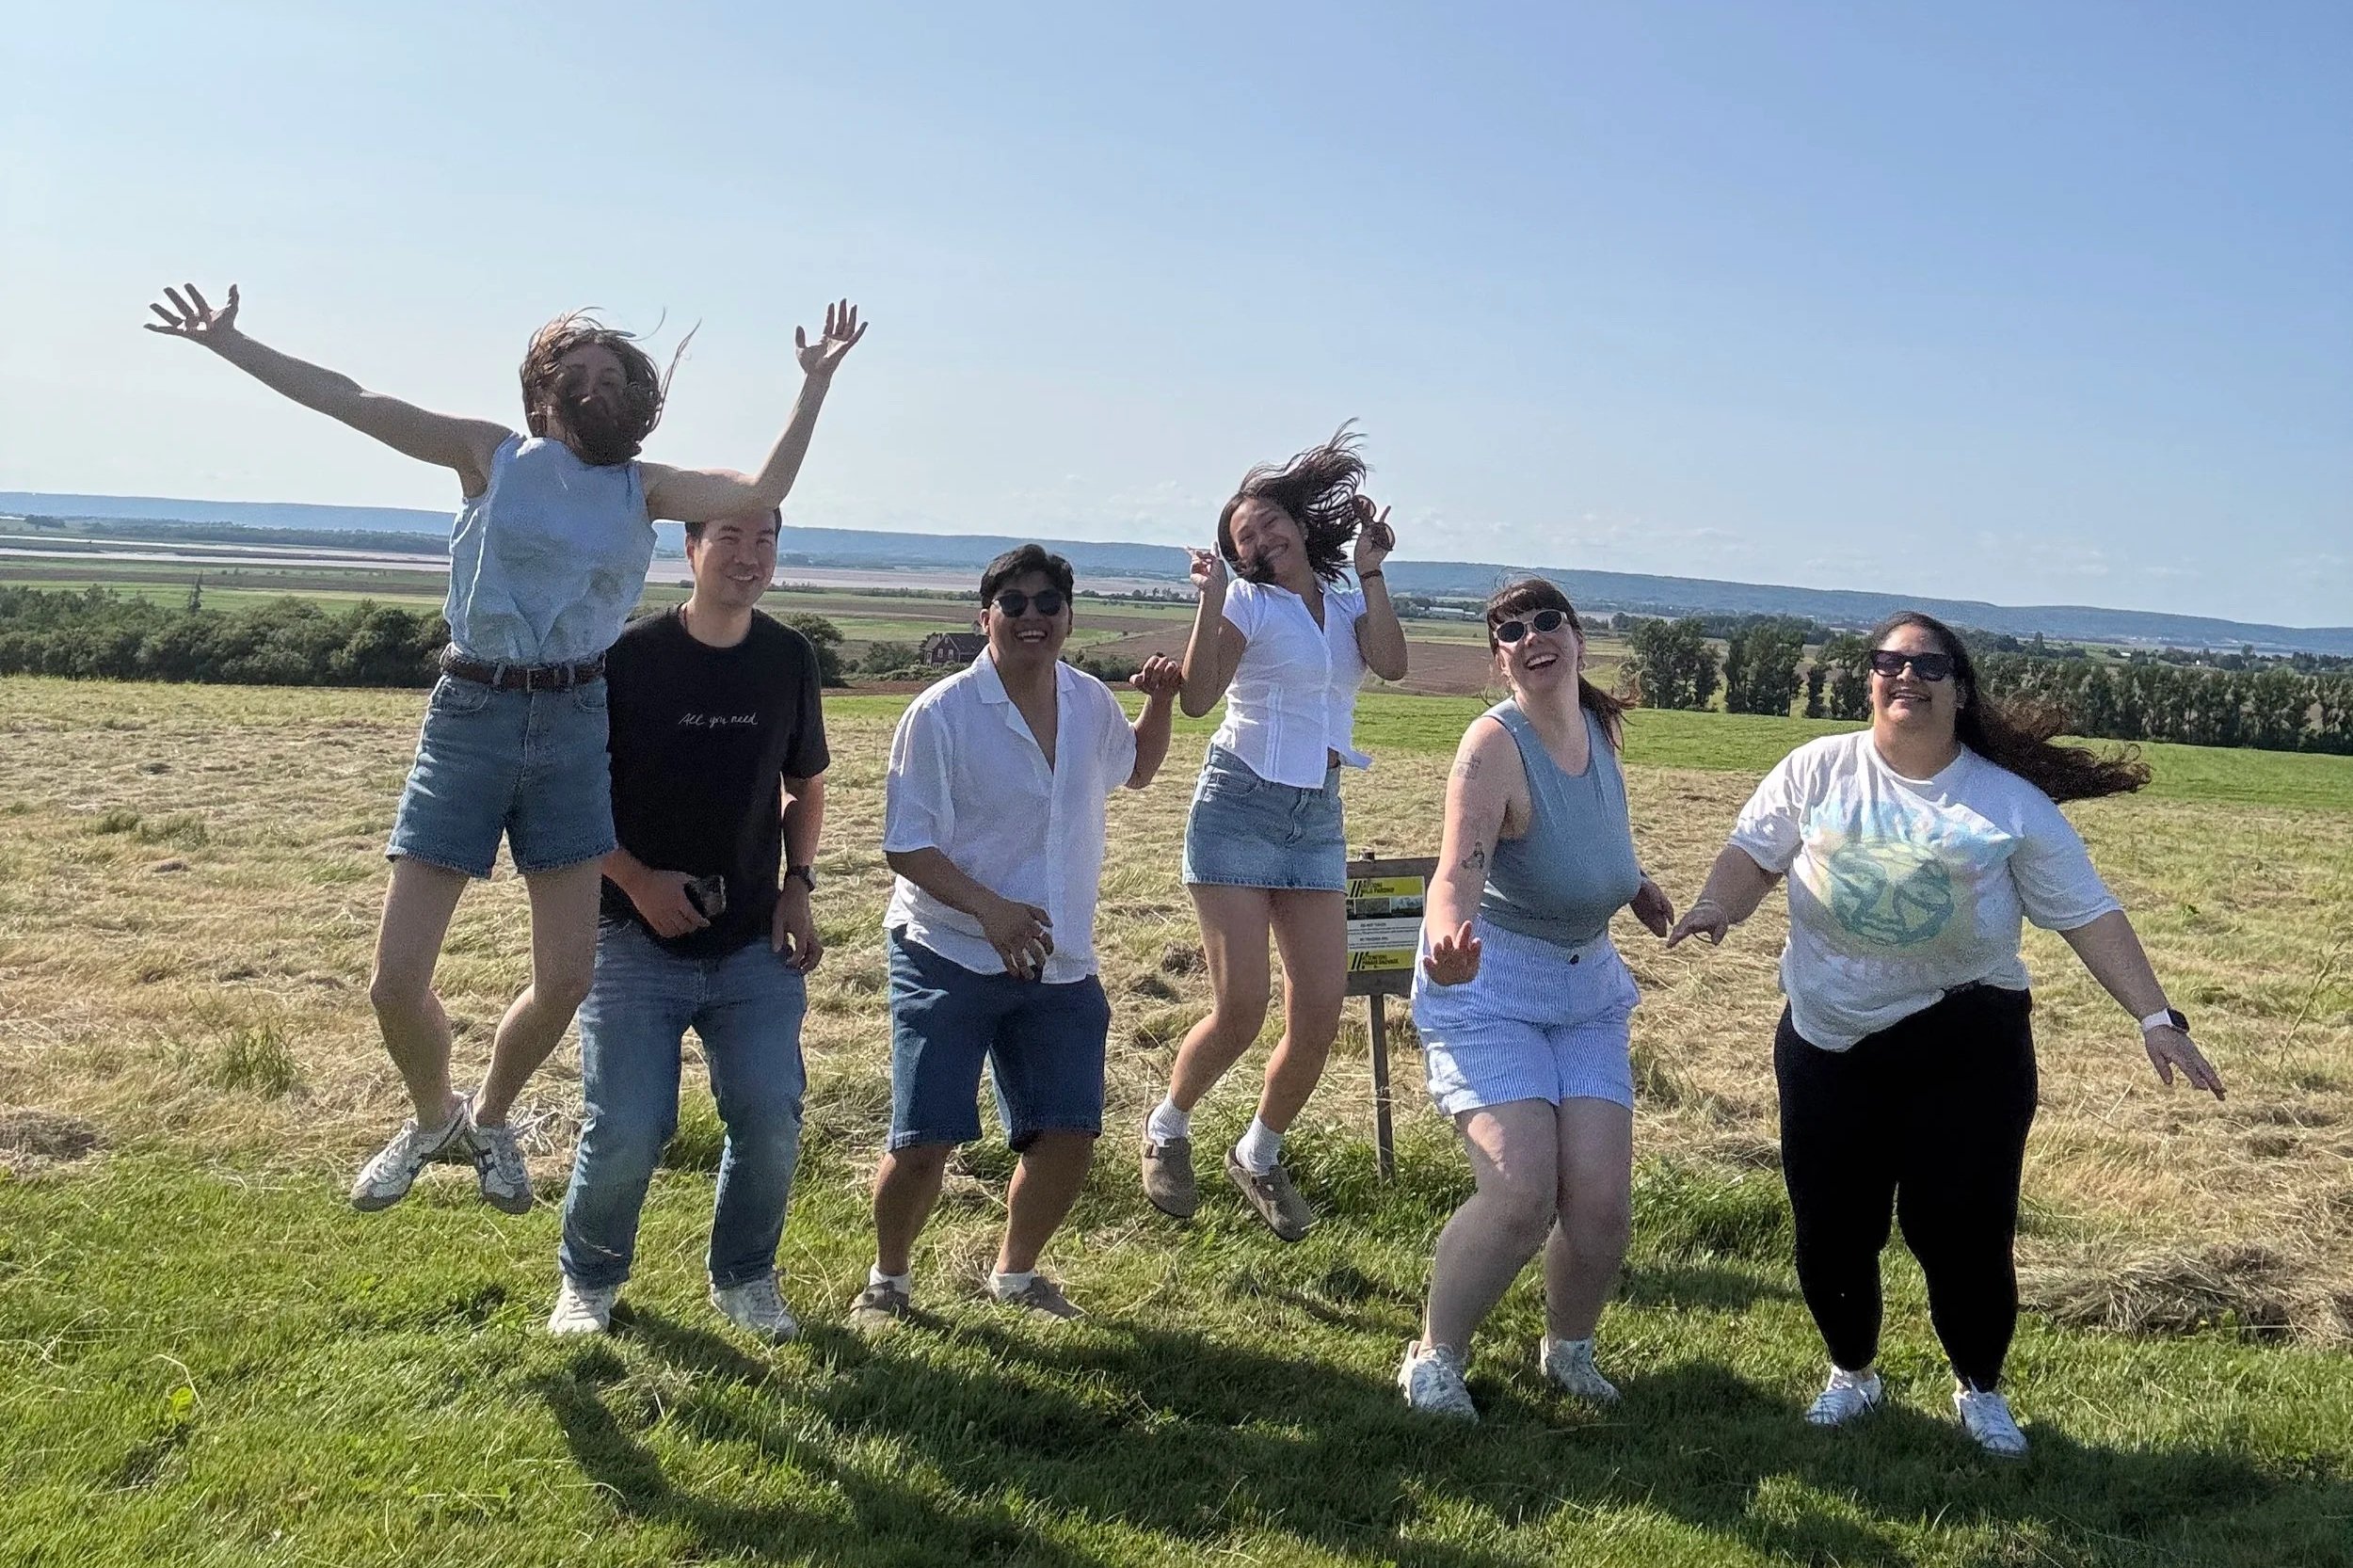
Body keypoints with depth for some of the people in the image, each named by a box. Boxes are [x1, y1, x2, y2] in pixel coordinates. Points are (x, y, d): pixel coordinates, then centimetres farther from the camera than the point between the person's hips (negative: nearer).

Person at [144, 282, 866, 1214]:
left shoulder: (645, 489, 8)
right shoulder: (493, 457, 4)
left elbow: (762, 494, -3)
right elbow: (354, 404, 2)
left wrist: (816, 383, -6)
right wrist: (225, 341, 0)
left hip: (575, 726, 1)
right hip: (471, 715, -1)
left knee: (567, 977, 2)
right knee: (396, 980, -3)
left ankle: (488, 1121, 31)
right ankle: (431, 1120, 28)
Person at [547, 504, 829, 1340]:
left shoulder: (788, 658, 3)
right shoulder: (628, 656, -9)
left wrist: (798, 884, 2)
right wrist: (637, 880, -13)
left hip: (754, 945, 3)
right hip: (636, 939, -3)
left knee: (771, 1120, -3)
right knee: (625, 1130, -6)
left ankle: (745, 1279, 23)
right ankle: (588, 1280, 24)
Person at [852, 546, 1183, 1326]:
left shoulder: (1091, 704, 4)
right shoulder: (941, 714, -13)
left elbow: (1135, 770, 26)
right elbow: (906, 845, -13)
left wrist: (1160, 704, 7)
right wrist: (988, 908, -26)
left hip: (1059, 965, 5)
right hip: (948, 958, -5)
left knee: (1069, 1135, 5)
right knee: (922, 1143, -4)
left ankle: (1015, 1272, 32)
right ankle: (887, 1281, 25)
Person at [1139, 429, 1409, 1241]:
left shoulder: (1347, 602, 10)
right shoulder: (1248, 605, -3)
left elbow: (1392, 664, -11)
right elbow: (1197, 697, -19)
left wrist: (1371, 570, -10)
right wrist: (1211, 596, -24)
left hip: (1318, 817, 5)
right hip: (1240, 807, -5)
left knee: (1319, 1015, 0)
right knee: (1240, 1007, -11)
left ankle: (1259, 1155, 23)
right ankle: (1167, 1129, 17)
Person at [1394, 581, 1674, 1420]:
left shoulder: (1600, 727, 0)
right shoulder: (1496, 744, -22)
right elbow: (1458, 875, -36)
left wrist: (1634, 880, 8)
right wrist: (1448, 942, -56)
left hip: (1588, 987, 6)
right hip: (1490, 983, -6)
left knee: (1602, 1201, -3)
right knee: (1521, 1194, -18)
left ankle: (1569, 1346, 26)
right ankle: (1434, 1356, 6)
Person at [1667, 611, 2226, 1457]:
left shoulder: (2010, 802, -3)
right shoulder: (1820, 769, -1)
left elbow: (2089, 914, -2)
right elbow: (1755, 850, 1)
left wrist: (2156, 1017, -9)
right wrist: (1715, 907, -21)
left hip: (1965, 1045, -1)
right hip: (1829, 1042, 1)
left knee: (1964, 1231, 3)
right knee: (1830, 1229, 9)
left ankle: (1981, 1390, 32)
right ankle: (1852, 1373, 36)